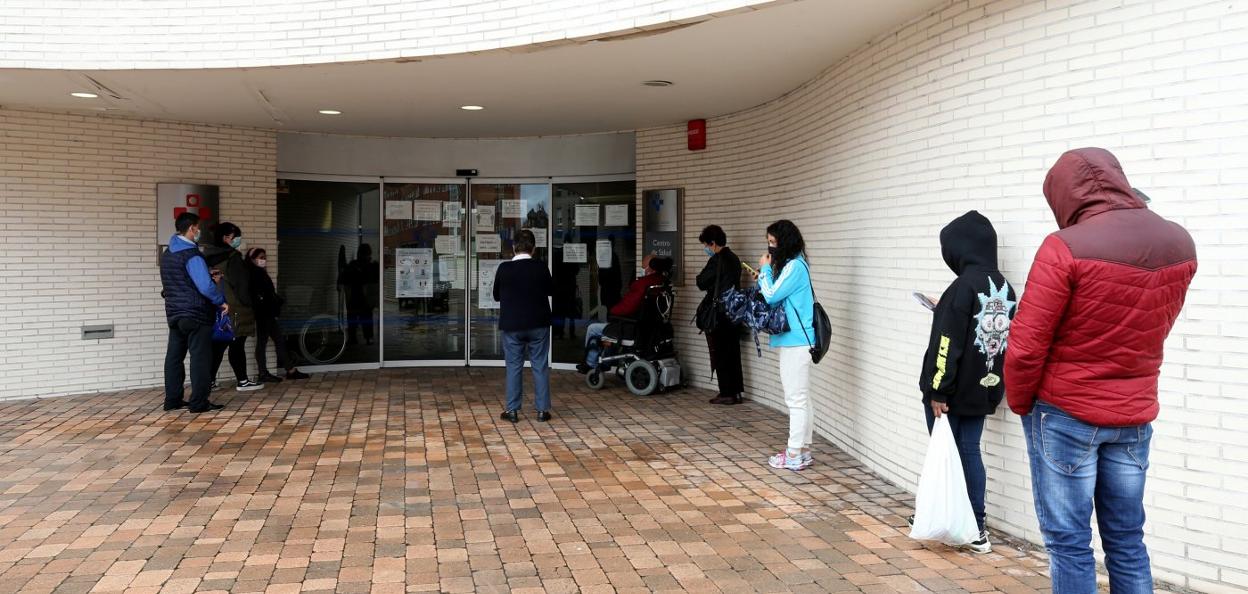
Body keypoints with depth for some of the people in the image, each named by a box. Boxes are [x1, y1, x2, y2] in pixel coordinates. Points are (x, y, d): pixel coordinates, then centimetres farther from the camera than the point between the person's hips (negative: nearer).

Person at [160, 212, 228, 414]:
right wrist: (221, 302, -8)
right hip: (195, 314, -9)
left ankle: (172, 399, 16)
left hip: (174, 313, 9)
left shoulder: (167, 254, 13)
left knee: (174, 356, 11)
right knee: (200, 357, -4)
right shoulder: (191, 255, -16)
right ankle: (199, 402, -5)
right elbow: (205, 286, -20)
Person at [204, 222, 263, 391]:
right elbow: (241, 284, -13)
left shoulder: (209, 257, 11)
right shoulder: (232, 257, -12)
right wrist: (248, 305, -3)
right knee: (237, 346, 1)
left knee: (217, 346, 9)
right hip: (234, 310, -7)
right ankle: (242, 381, 8)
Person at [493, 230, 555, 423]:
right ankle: (542, 410, 9)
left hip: (512, 325, 0)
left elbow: (496, 295, 5)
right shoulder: (541, 267, -8)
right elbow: (551, 290, 7)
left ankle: (512, 410, 9)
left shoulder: (504, 268, -8)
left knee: (514, 367, 7)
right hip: (538, 324, 0)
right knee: (540, 366, 7)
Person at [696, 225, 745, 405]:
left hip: (718, 315, -8)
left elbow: (701, 282, -11)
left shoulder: (716, 260, -17)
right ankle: (736, 392, 16)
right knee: (732, 353, 12)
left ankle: (727, 393, 3)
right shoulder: (734, 259, 9)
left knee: (720, 355, 0)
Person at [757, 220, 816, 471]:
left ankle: (795, 454, -1)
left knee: (796, 398, -6)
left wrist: (765, 269, -2)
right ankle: (802, 449, 20)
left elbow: (771, 296, -14)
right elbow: (775, 296, 14)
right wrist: (763, 276, 3)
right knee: (799, 397, 13)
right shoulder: (790, 265, 16)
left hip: (795, 340, -10)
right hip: (792, 339, 10)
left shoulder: (794, 266, -14)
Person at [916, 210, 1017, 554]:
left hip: (954, 390, -7)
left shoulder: (964, 285, -18)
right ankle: (976, 529, 14)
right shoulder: (1006, 288, 7)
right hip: (984, 389, 7)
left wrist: (938, 390, -16)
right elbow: (1006, 337, 12)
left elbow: (948, 343, -20)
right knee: (970, 452, 13)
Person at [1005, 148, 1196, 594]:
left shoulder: (1066, 247, -18)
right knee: (1127, 540, 15)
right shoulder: (1180, 244, 2)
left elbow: (1025, 347, -16)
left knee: (1068, 542, 4)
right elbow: (1152, 332, 13)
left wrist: (1020, 404, -2)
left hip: (1066, 413, -6)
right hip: (1135, 416, 6)